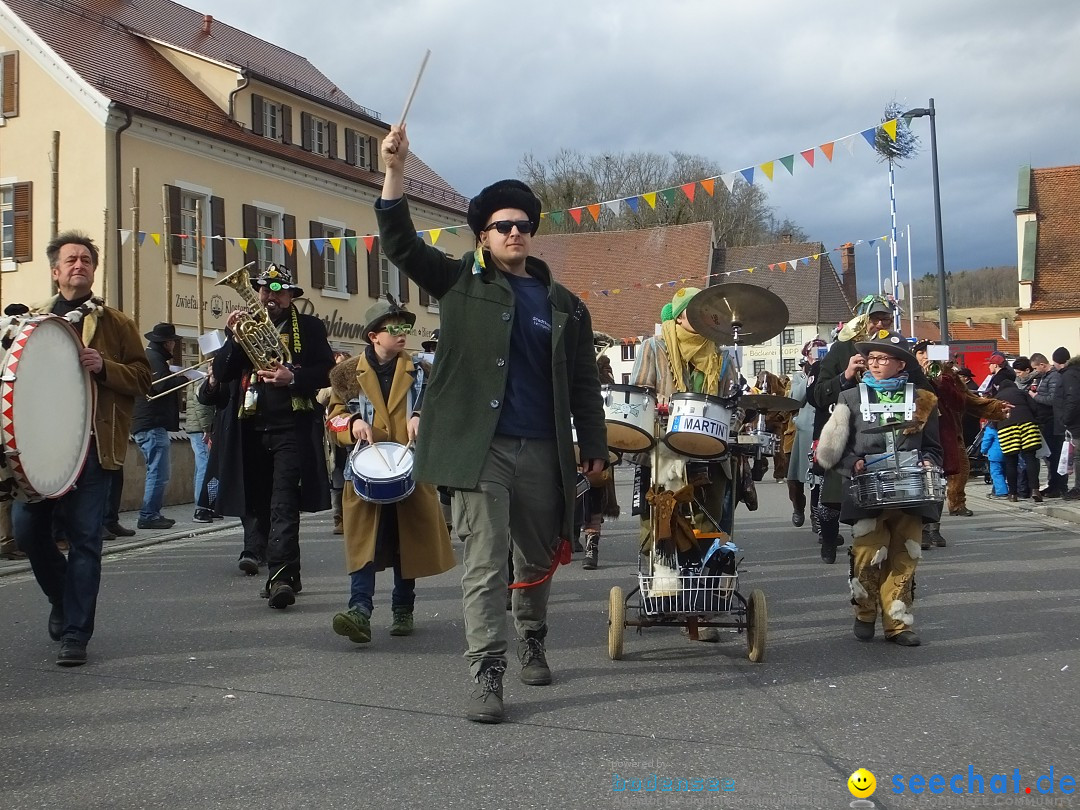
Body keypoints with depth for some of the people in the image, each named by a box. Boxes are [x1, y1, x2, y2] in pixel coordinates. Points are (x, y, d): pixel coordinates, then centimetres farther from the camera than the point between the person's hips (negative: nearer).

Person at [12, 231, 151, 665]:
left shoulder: (116, 323, 9)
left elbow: (142, 379, 5)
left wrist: (103, 366, -13)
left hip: (91, 443, -3)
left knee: (85, 538, -4)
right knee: (26, 531, 0)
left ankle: (75, 634, 4)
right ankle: (63, 596, 28)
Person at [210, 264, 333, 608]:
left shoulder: (309, 327, 8)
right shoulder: (244, 324, 15)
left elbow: (327, 370, -1)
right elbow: (221, 374, 6)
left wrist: (292, 378, -16)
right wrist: (234, 338, -9)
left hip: (292, 427, -4)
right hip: (250, 428, 4)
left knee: (283, 504, -13)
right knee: (257, 503, 7)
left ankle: (280, 576, -18)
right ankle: (286, 575, 17)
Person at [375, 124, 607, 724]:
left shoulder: (564, 305, 11)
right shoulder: (462, 283, 6)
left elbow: (583, 384, 12)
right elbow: (401, 244, -5)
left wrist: (594, 447, 6)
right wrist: (395, 170, -16)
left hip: (542, 450, 3)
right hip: (480, 446, -3)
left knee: (539, 557, 16)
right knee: (486, 563, -7)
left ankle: (533, 642, 40)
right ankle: (487, 675, -4)